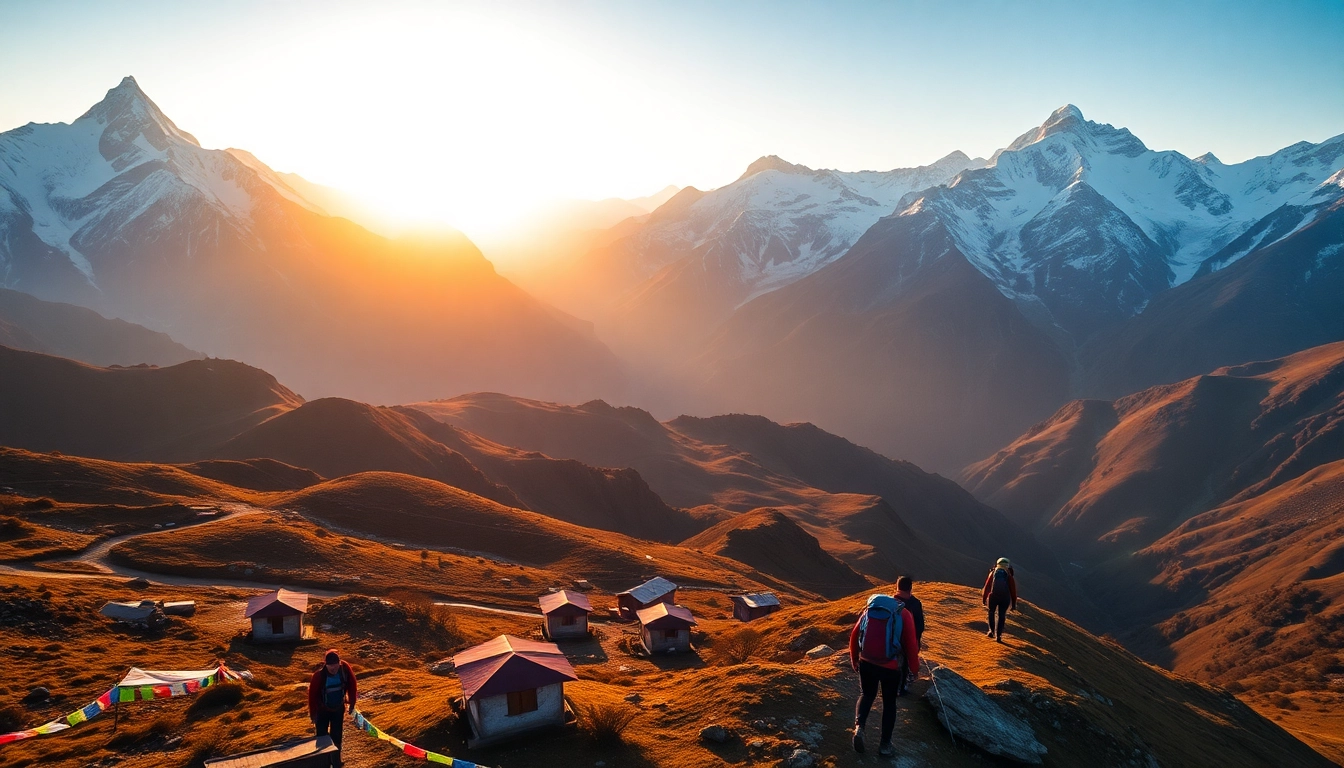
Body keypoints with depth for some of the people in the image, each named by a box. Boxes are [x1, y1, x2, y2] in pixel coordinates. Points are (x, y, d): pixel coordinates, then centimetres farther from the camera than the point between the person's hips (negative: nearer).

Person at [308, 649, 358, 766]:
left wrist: (352, 704, 0)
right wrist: (313, 714, -10)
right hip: (323, 710, -2)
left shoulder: (345, 669, -22)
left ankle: (336, 762, 30)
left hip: (338, 709, 2)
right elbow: (312, 695, -17)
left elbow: (352, 685, -6)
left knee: (336, 737, 13)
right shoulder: (319, 675, -28)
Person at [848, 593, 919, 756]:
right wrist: (914, 668, 9)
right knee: (889, 703, 16)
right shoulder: (904, 615, 1)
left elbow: (854, 636, 11)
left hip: (866, 663, 2)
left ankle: (859, 727, 0)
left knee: (866, 695, 23)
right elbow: (911, 644, -3)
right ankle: (885, 744, 20)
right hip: (890, 666, -2)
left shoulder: (870, 609, 11)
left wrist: (854, 660, 23)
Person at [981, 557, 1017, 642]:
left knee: (991, 613, 22)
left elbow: (987, 587, 9)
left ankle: (992, 631, 16)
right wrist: (1014, 603, 12)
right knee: (1002, 616, 12)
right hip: (1005, 598, 0)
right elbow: (1013, 590, 7)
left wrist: (984, 599, 13)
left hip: (993, 596, 0)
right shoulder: (1009, 575, 10)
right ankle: (998, 635, 9)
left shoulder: (992, 573, 11)